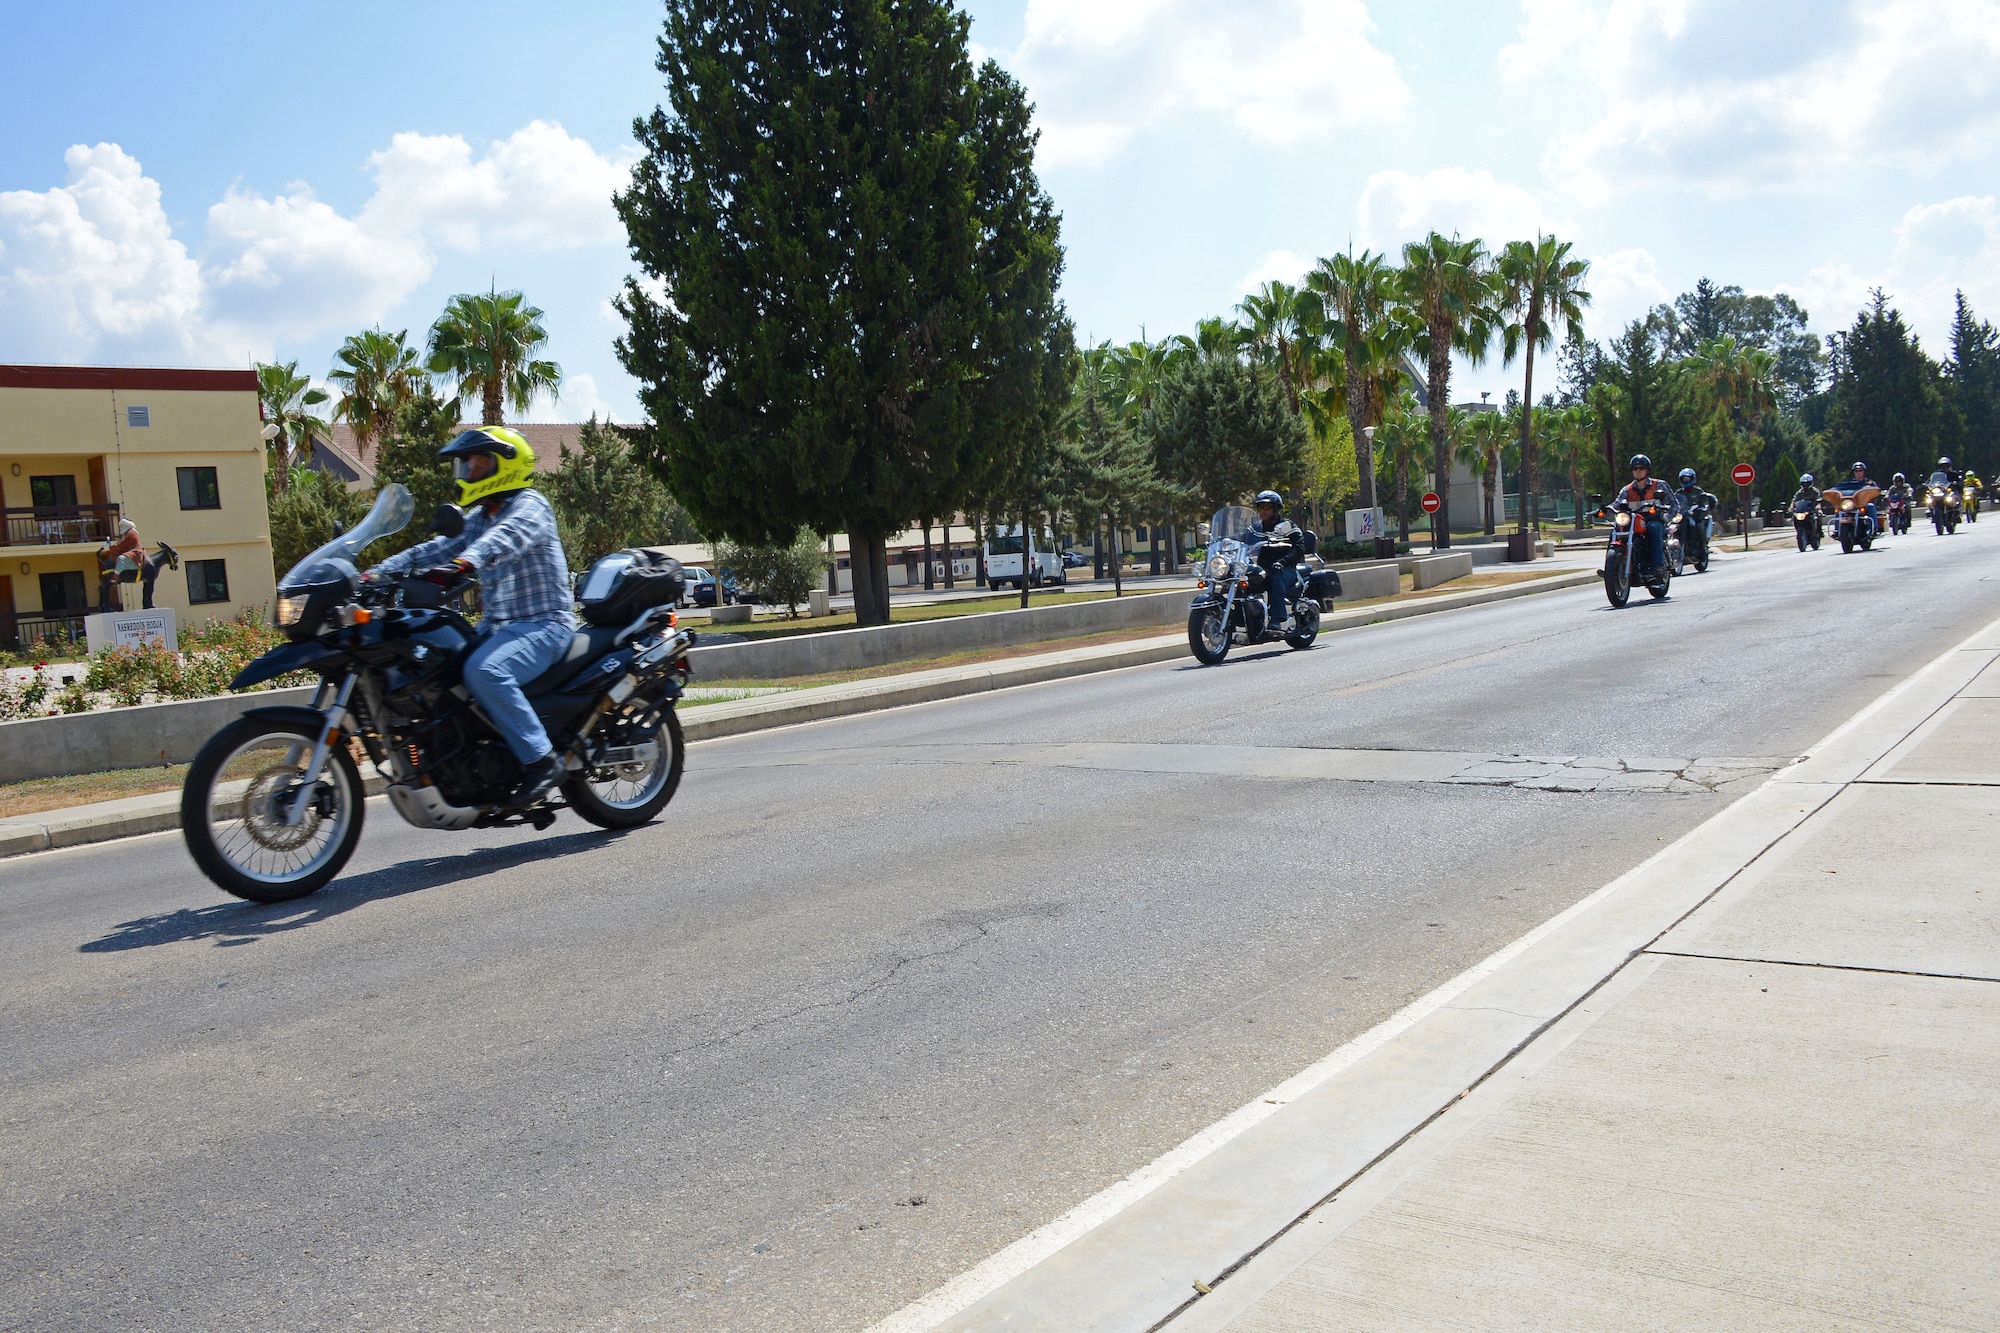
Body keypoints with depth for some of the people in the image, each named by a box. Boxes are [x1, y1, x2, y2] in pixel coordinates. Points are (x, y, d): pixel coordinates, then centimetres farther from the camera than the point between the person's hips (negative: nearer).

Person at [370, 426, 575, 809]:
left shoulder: (529, 504, -7)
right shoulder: (477, 518, 19)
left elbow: (506, 537, -29)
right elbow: (435, 550, 12)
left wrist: (463, 563, -48)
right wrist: (377, 573, -1)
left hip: (544, 623, -9)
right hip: (497, 625, 9)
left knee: (484, 672, -32)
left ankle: (542, 760, -28)